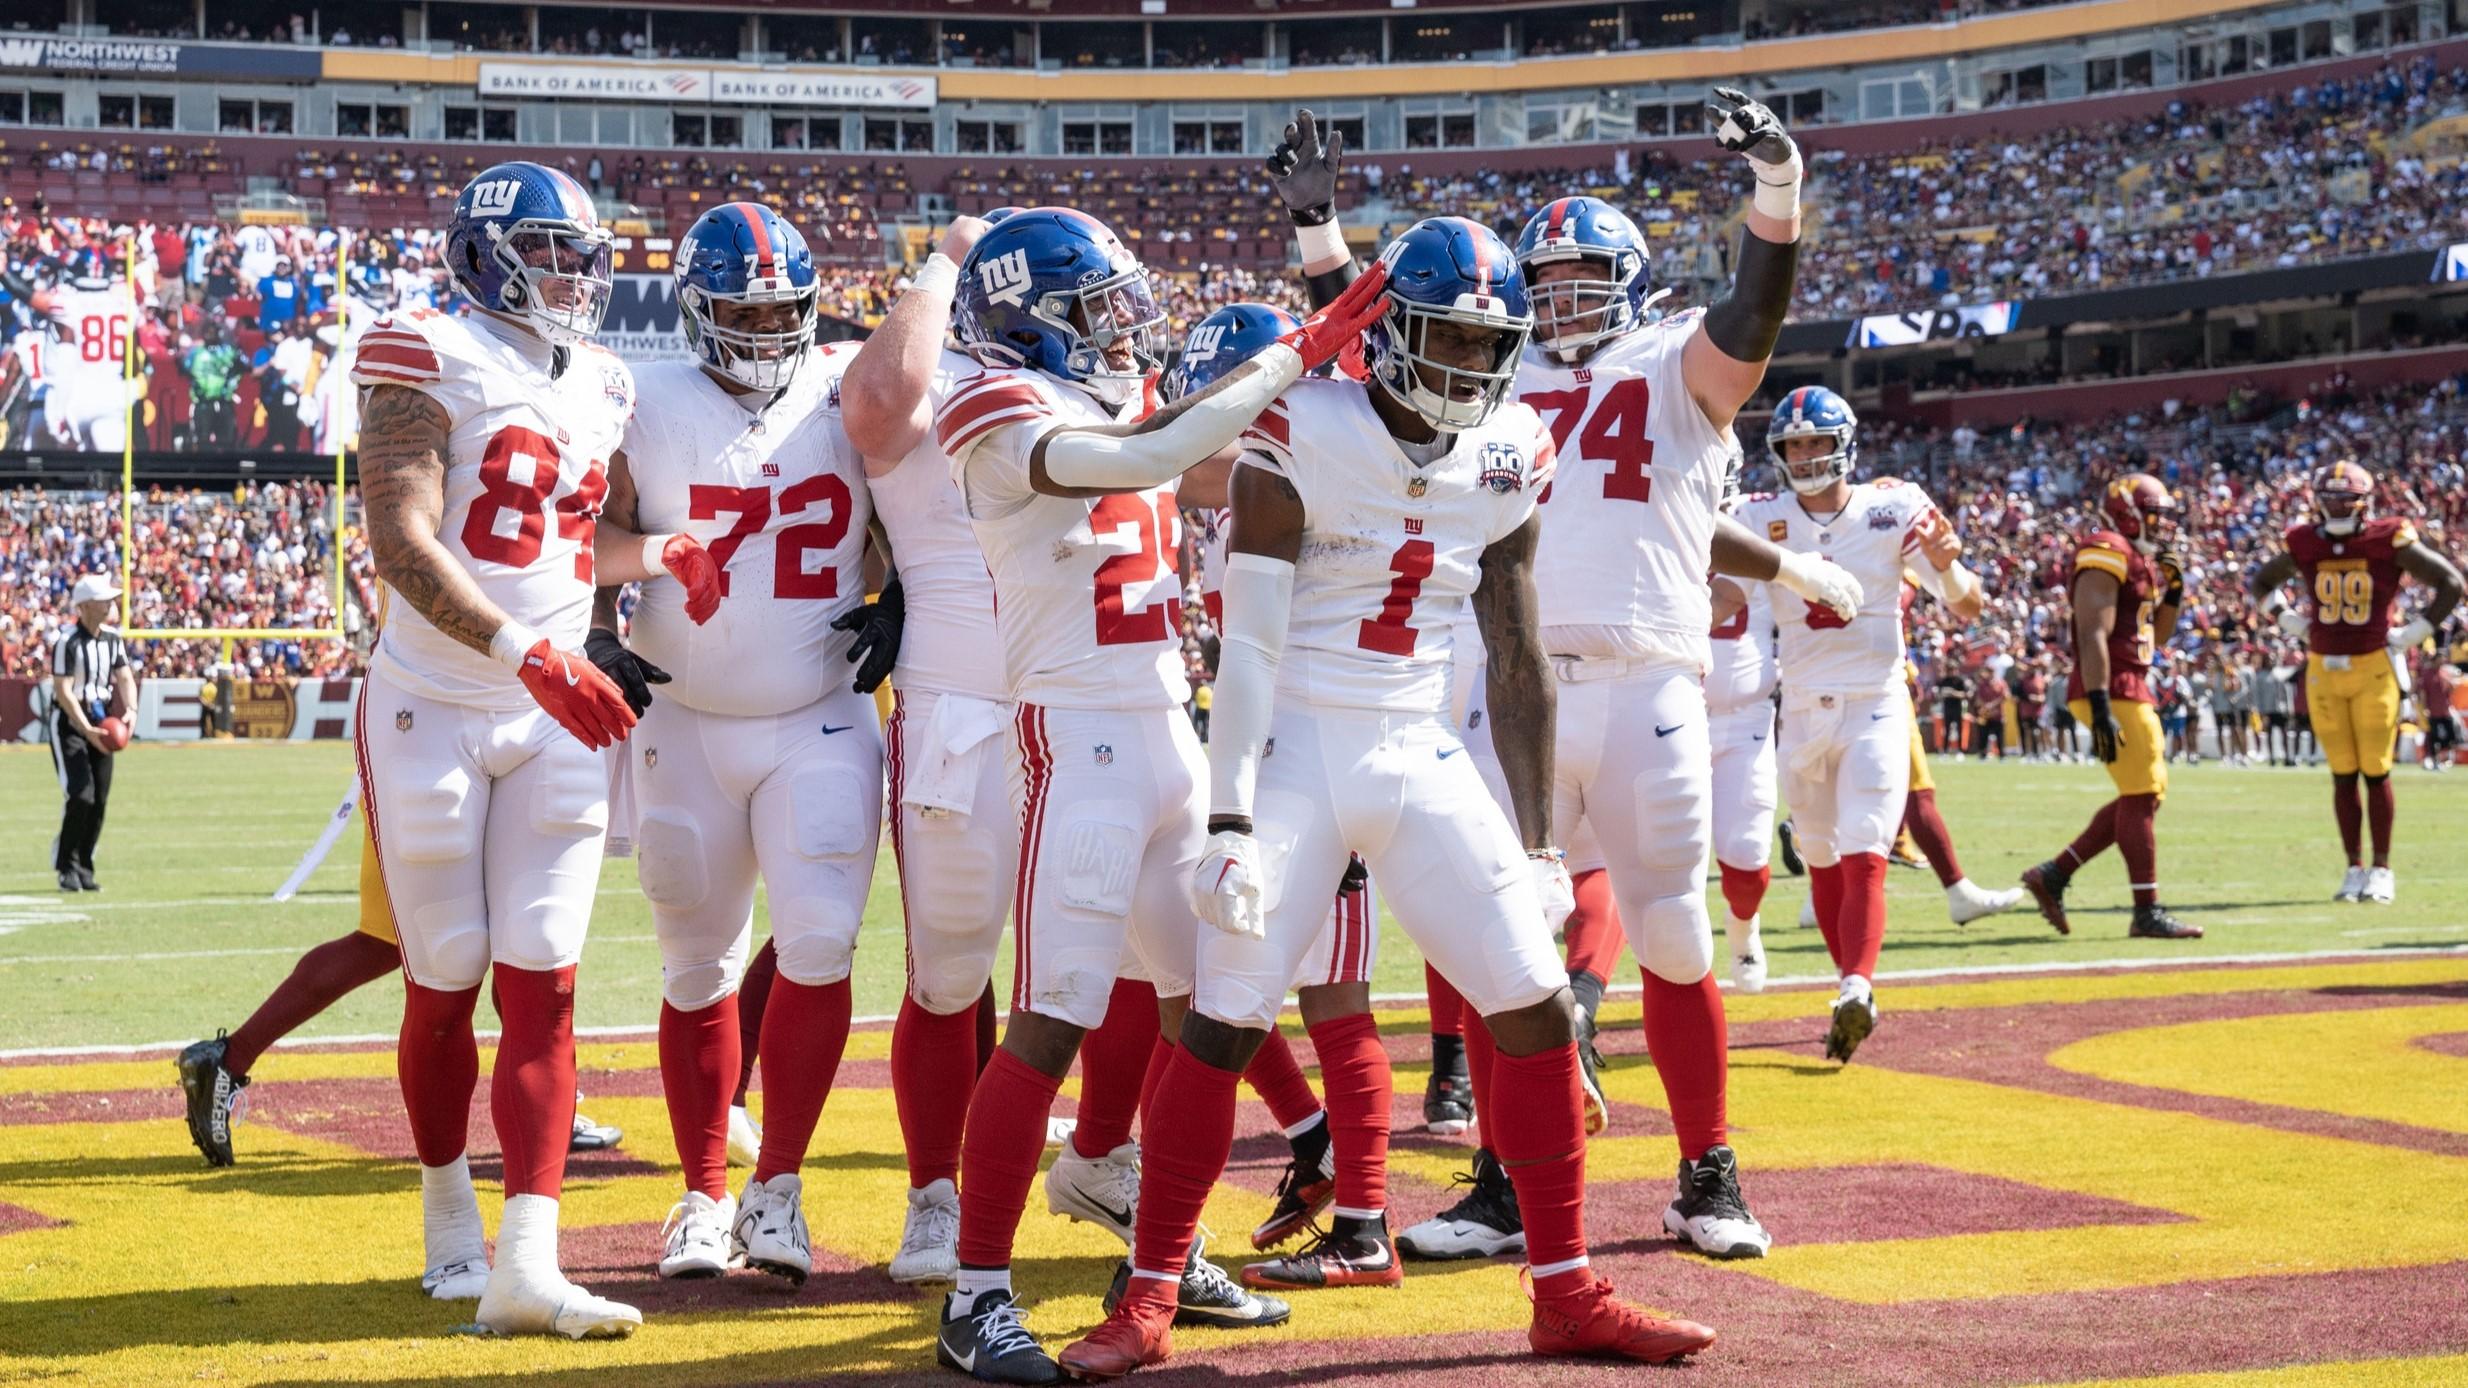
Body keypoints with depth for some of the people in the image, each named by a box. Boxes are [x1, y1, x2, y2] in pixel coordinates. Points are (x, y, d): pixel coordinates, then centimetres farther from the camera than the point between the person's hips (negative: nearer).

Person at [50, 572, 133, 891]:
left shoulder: (113, 638, 5)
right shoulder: (67, 641, -16)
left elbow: (125, 678, 4)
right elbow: (63, 692, -20)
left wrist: (130, 711, -17)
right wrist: (88, 730, -28)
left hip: (101, 721, 6)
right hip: (69, 721, -6)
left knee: (100, 800, 4)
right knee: (81, 796, -15)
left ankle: (84, 867, 15)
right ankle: (67, 867, -2)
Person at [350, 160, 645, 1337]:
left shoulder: (604, 388, 10)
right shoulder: (434, 361, -10)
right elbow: (401, 544, -21)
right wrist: (527, 654, -29)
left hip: (556, 722, 5)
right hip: (433, 710, -5)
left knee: (543, 987, -5)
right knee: (447, 986, 5)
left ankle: (525, 1265, -9)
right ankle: (449, 1220, 26)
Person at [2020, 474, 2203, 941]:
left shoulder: (2142, 562, 18)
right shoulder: (2107, 556, -12)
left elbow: (2157, 637, 28)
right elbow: (2092, 635, -21)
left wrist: (2171, 594, 10)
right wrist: (2101, 708, -27)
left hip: (2132, 689, 10)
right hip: (2112, 690, -10)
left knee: (2146, 795, 12)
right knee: (2141, 797, -8)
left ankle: (2054, 874, 15)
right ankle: (2148, 913, -4)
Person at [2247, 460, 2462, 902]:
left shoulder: (2390, 541, -8)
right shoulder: (2304, 545, 2)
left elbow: (2451, 582, -4)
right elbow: (2263, 582, 21)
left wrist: (2417, 631, -7)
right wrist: (2289, 621, 7)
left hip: (2374, 669, -3)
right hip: (2323, 670, 3)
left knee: (2376, 773, -1)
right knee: (2343, 776, 6)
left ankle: (2381, 870, 8)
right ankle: (2354, 869, 14)